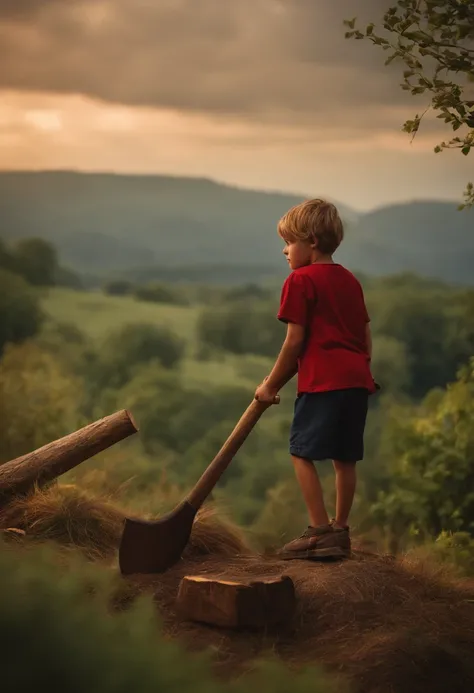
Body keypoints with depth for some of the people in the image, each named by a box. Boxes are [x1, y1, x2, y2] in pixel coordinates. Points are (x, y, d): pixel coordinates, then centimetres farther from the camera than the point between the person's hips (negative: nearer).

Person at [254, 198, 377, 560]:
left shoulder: (301, 281, -4)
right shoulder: (350, 280, 19)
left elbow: (295, 342, -7)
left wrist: (271, 385, 2)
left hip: (323, 381, -8)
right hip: (358, 379, 8)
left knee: (303, 452, -3)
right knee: (345, 456, 12)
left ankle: (320, 530, -7)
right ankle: (340, 531, 17)